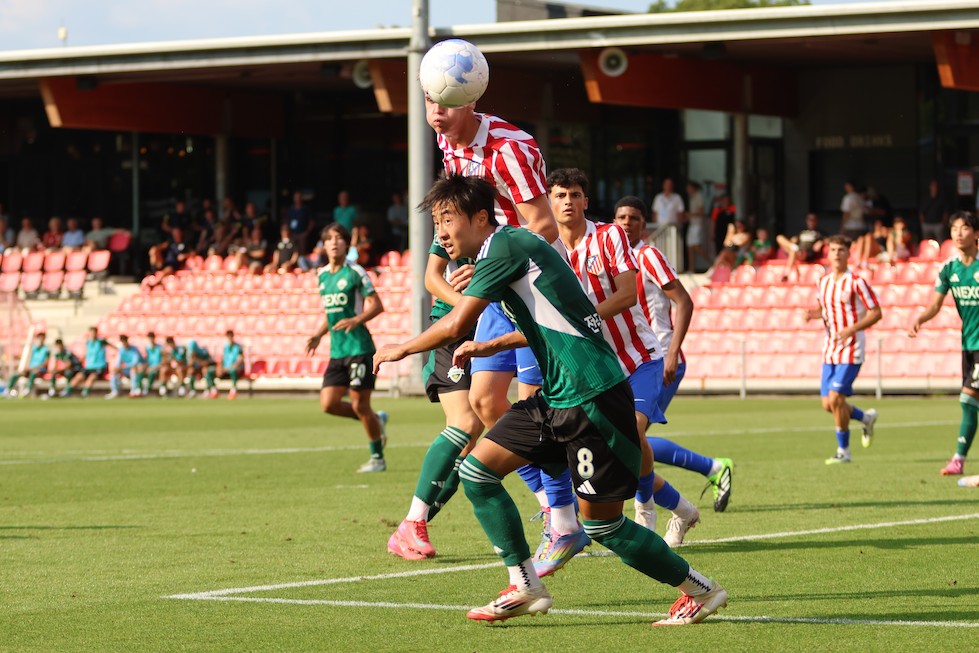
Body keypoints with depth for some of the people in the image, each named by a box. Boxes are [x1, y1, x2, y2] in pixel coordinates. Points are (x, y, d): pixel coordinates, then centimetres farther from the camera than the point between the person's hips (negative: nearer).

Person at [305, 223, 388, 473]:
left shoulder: (354, 272, -7)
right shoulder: (322, 275, 14)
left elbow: (377, 305, -10)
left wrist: (356, 320, -25)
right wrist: (319, 335, 13)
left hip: (359, 347, -7)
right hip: (337, 350, 7)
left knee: (360, 405, -5)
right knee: (328, 404, -2)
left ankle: (377, 458, 10)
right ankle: (377, 421, 21)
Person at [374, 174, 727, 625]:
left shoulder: (503, 246, -12)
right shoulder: (510, 247, 16)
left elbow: (455, 325, -16)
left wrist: (400, 350, -1)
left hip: (592, 396, -10)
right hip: (556, 397, 10)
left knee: (601, 524, -3)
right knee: (477, 470, 4)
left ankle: (701, 592, 13)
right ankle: (524, 587, 10)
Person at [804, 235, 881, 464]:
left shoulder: (856, 282, -9)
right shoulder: (824, 281, 11)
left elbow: (876, 313, -9)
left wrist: (852, 329, -21)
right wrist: (816, 313, 1)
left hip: (851, 349, -7)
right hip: (830, 349, 7)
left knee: (836, 398, -15)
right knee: (828, 404, 4)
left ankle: (843, 451, -1)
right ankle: (866, 417, 32)